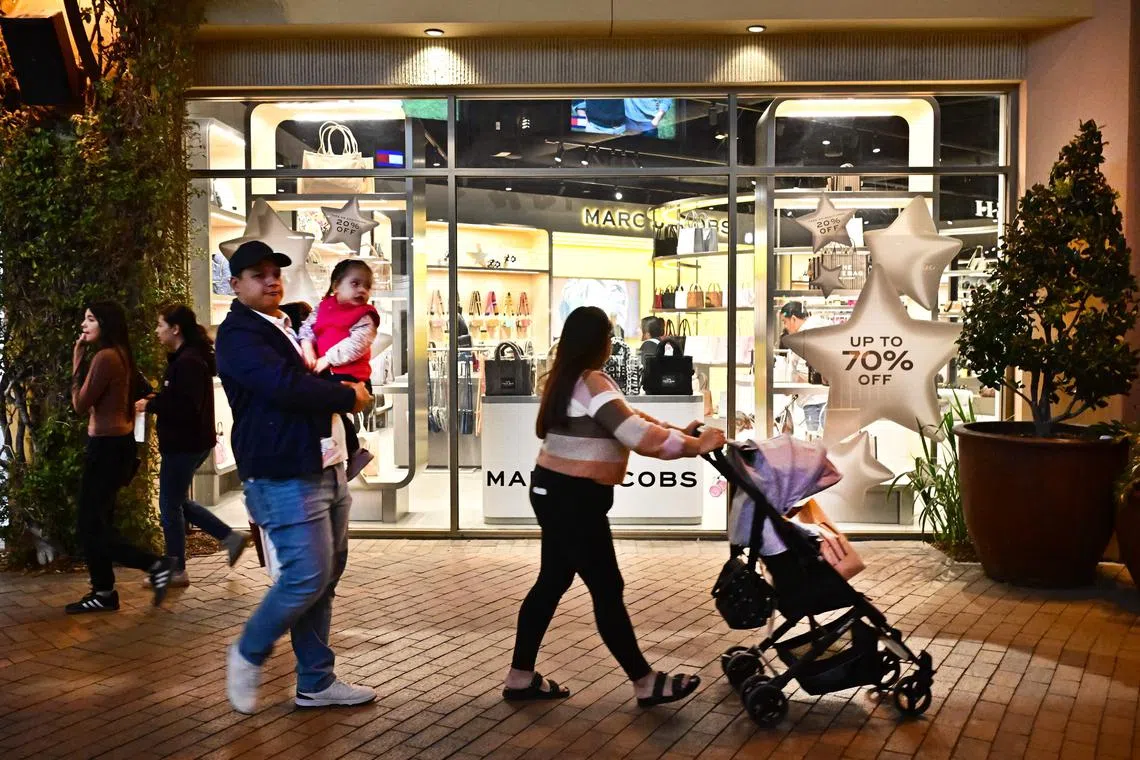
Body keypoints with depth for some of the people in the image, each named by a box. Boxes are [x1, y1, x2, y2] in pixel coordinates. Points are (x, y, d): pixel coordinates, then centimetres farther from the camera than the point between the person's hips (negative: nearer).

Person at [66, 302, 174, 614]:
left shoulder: (105, 357, -17)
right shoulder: (119, 356, 12)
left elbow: (81, 404, -15)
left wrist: (77, 361, -9)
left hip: (107, 446, -10)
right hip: (114, 443, 10)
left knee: (91, 527, -5)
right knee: (97, 523, 14)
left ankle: (156, 565, -6)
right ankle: (104, 592, 18)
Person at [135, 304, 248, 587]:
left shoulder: (188, 362, -21)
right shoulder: (186, 357, 11)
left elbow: (187, 407, -27)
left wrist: (150, 406, -19)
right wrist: (157, 398, 4)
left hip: (184, 444, -10)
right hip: (188, 442, 10)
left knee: (170, 504, 1)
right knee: (176, 500, 19)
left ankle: (176, 570, 13)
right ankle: (230, 537, 20)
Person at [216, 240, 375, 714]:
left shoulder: (290, 328, 20)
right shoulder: (239, 334, -9)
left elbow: (316, 378, 27)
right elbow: (286, 386, -24)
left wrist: (348, 388, 3)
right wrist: (349, 397, -10)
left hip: (326, 470, 9)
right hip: (284, 477, -9)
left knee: (325, 578, 10)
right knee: (307, 576, -11)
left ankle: (315, 683, 19)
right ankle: (248, 655, 12)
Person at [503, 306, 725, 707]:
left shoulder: (566, 380, 12)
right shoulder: (592, 383, -19)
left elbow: (626, 419, 14)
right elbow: (636, 434, -25)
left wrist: (679, 432, 11)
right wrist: (694, 445, -17)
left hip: (555, 493, 10)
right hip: (572, 498, -10)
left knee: (553, 582, 16)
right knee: (607, 590, -1)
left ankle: (520, 677, 23)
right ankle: (646, 683, 9)